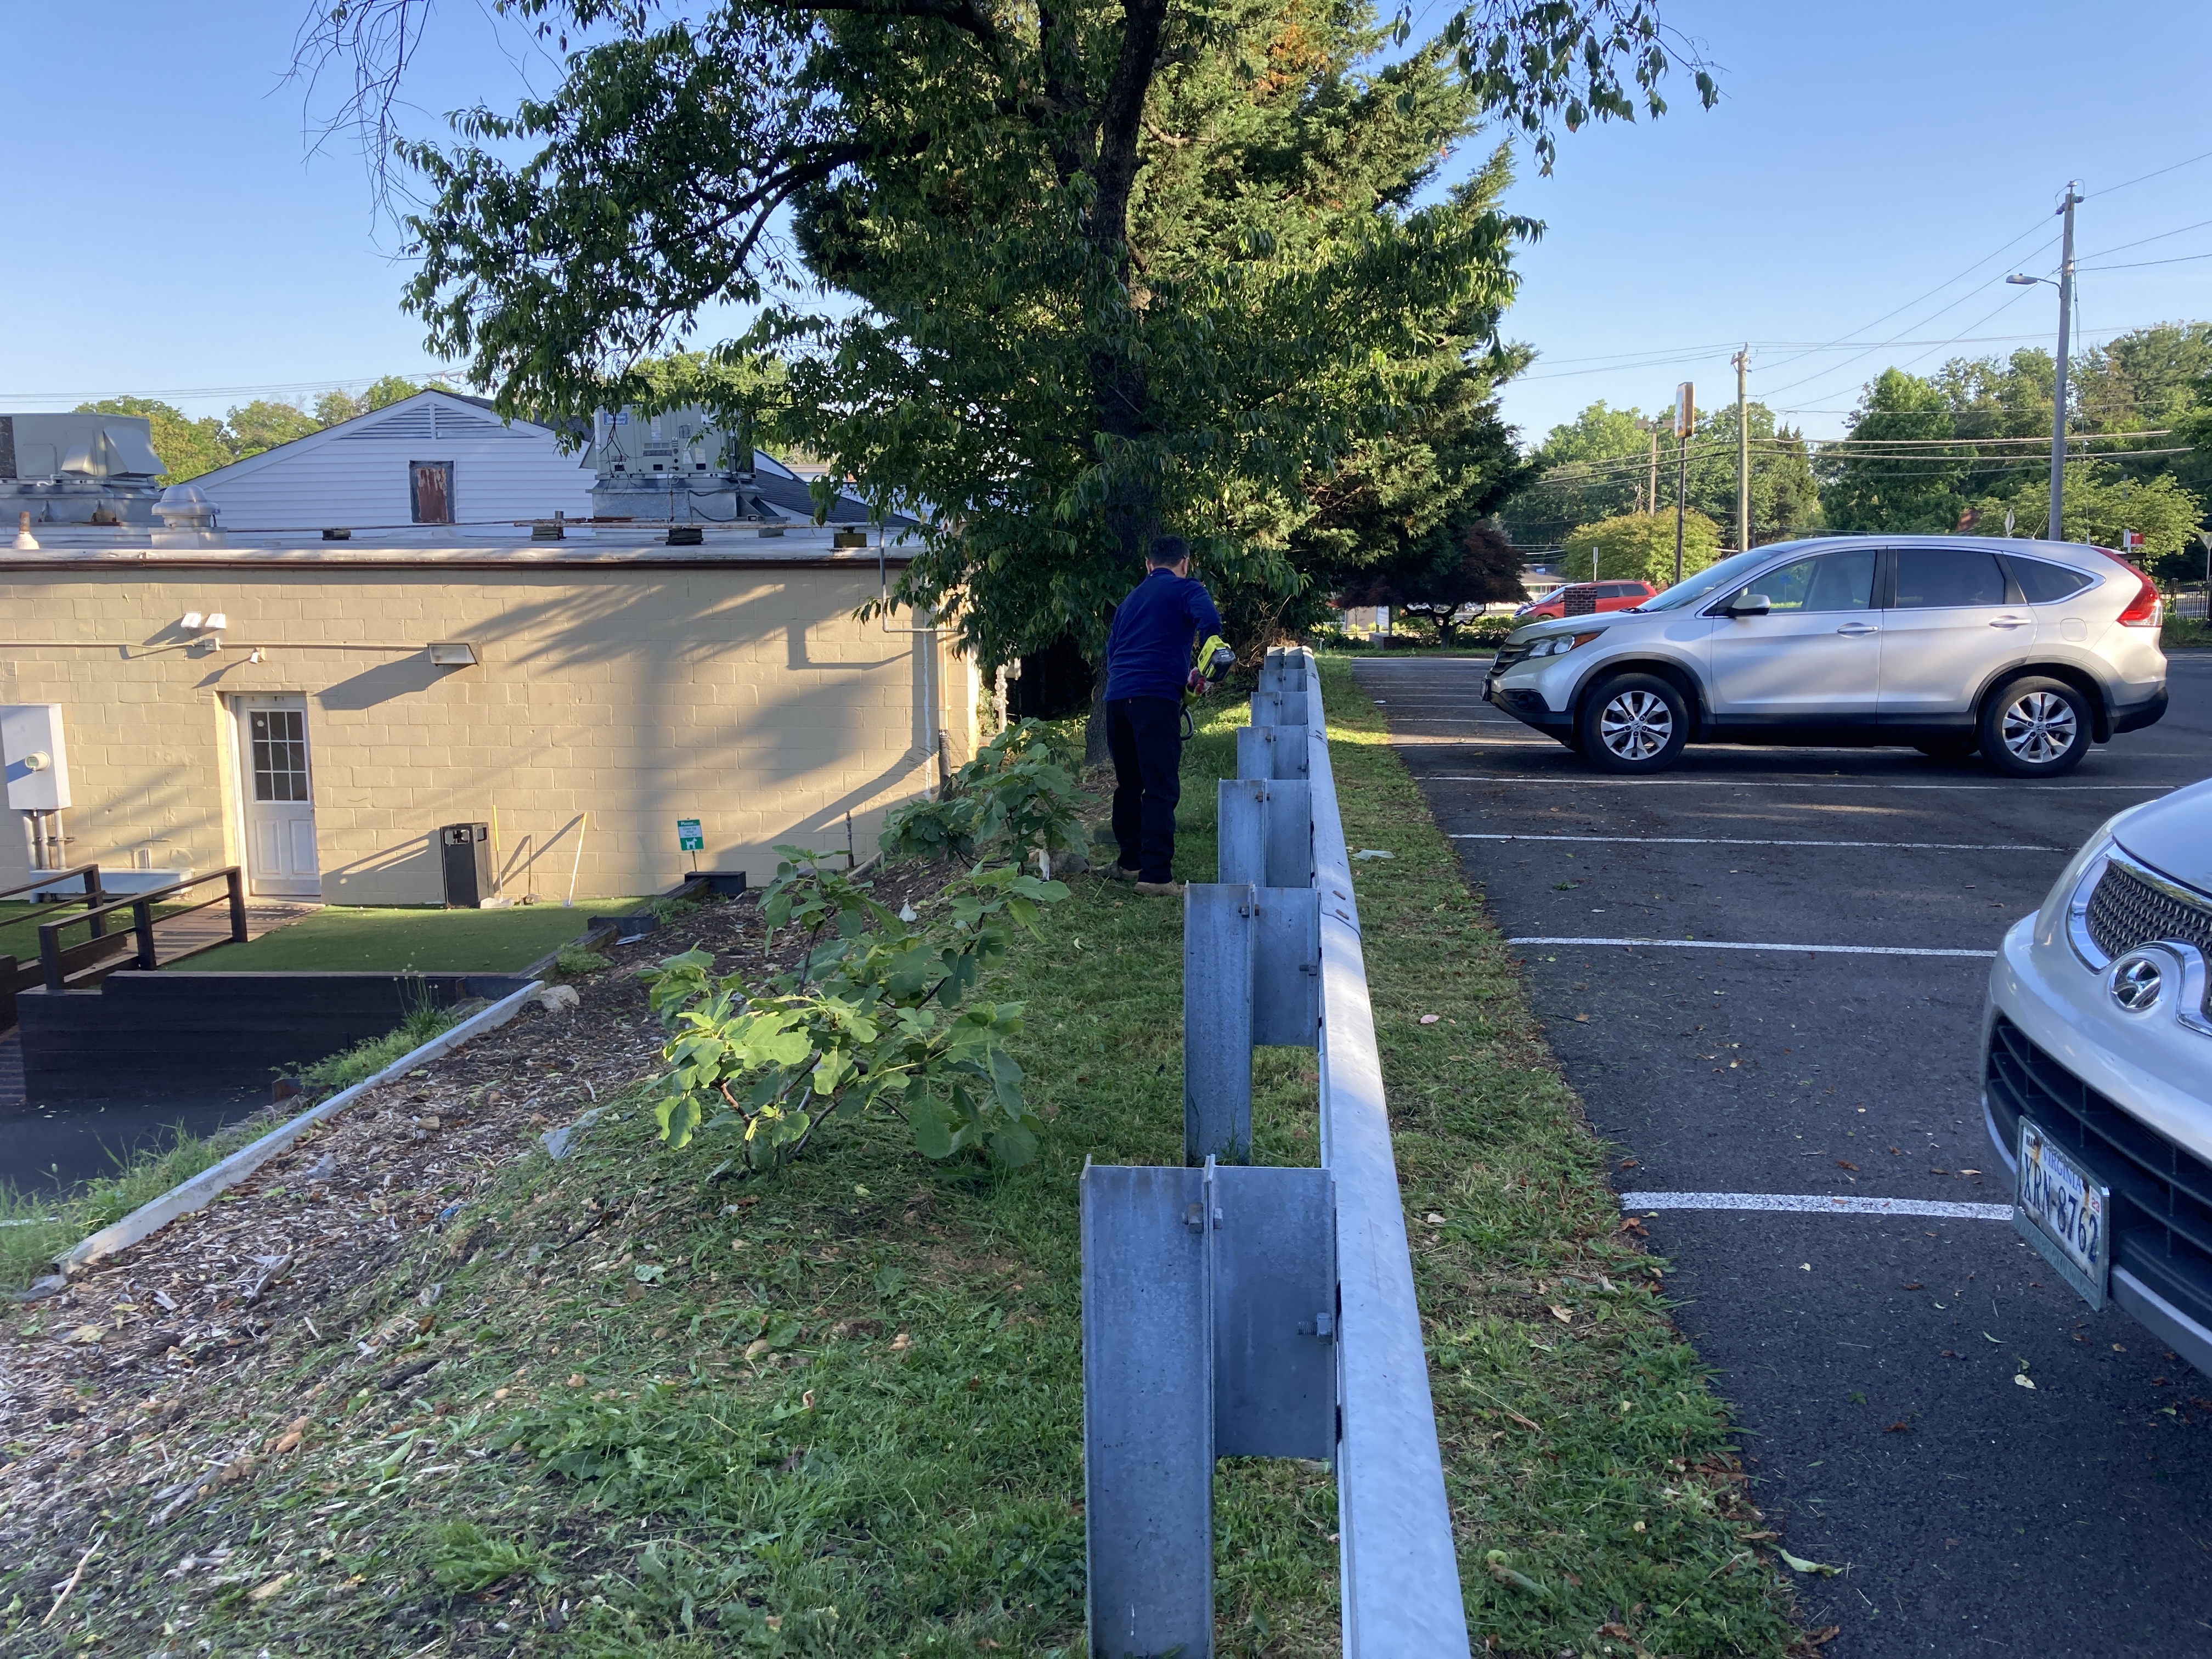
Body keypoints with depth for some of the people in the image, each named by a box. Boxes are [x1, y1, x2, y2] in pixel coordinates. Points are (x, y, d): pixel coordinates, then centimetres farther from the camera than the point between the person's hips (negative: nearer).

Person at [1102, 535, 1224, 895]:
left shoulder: (1131, 599, 26)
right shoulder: (1187, 590, 6)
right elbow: (1209, 621, -14)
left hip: (1116, 695, 7)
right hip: (1156, 696, -7)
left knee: (1128, 783, 18)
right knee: (1161, 788, -7)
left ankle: (1129, 862, 25)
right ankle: (1155, 875, -12)